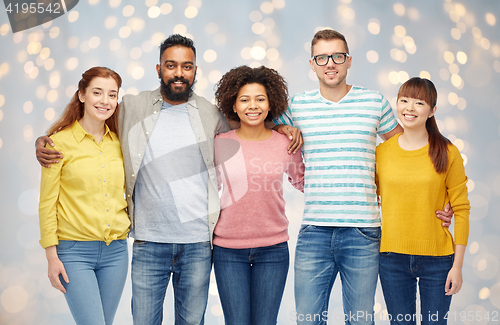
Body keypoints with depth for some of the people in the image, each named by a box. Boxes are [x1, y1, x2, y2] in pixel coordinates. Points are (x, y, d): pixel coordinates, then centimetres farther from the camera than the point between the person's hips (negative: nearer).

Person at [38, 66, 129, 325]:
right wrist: (52, 256, -7)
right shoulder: (61, 142, -5)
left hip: (116, 250, 5)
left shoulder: (118, 142, 7)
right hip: (75, 250, -4)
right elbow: (47, 203, -4)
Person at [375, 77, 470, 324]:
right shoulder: (381, 152, 1)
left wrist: (458, 265, -5)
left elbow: (461, 210, -2)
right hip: (393, 258, 2)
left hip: (437, 259, -1)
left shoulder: (448, 153, -4)